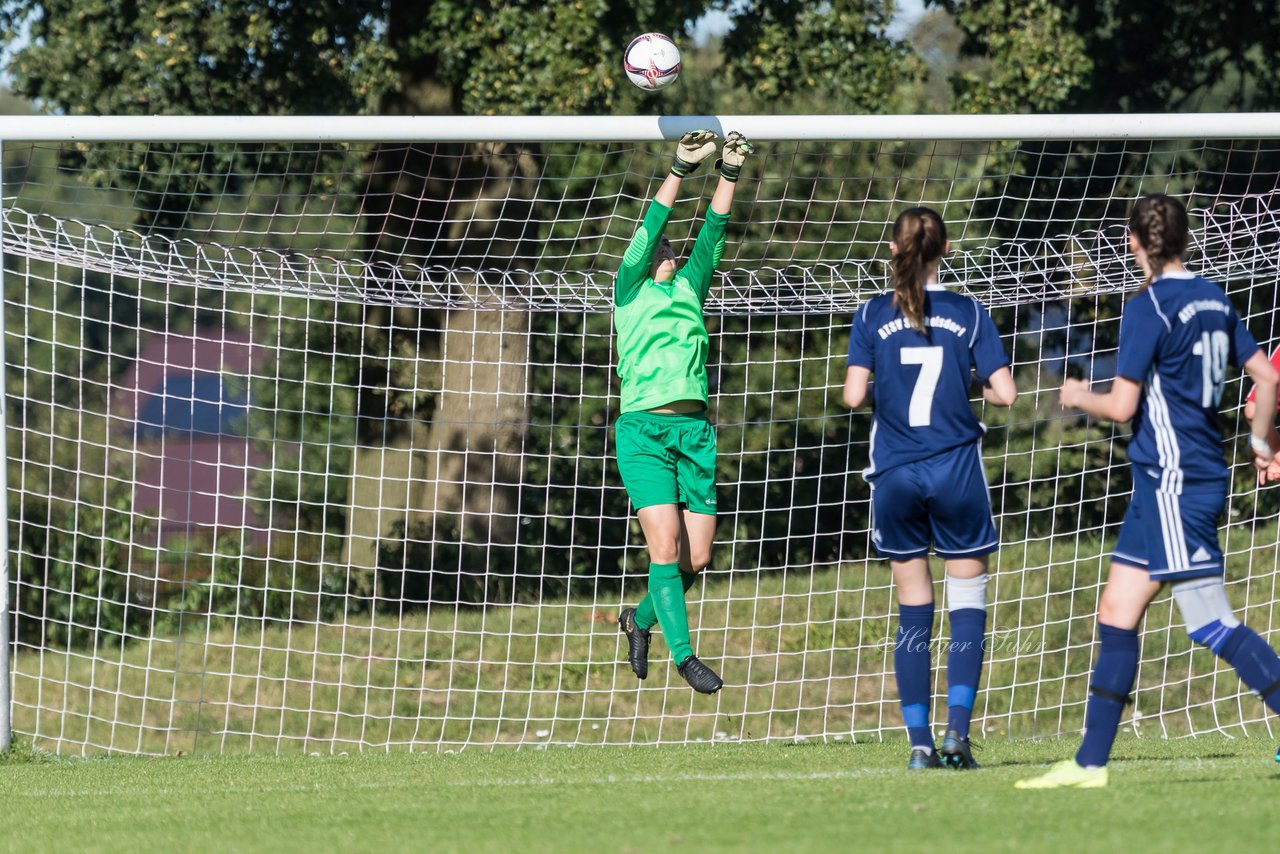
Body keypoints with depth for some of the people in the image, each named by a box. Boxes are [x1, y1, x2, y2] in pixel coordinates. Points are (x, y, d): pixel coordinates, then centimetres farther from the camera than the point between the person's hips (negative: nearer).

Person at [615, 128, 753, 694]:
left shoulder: (689, 290, 20)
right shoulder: (631, 291, 8)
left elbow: (711, 235, 12)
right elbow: (650, 228, -2)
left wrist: (731, 174, 2)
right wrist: (681, 168, -8)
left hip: (694, 430, 5)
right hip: (644, 429, -5)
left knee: (696, 558, 2)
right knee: (666, 544, -16)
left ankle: (640, 618, 28)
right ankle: (682, 654, -11)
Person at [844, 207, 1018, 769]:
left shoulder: (874, 316, -1)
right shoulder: (969, 313, -1)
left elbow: (854, 396, -8)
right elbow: (1005, 393, -6)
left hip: (896, 473, 1)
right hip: (956, 470, -1)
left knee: (913, 612, 8)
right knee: (967, 605, 6)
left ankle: (920, 742, 3)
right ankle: (957, 731, -9)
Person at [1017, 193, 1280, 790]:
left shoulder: (1148, 308, -13)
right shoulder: (1213, 300, 11)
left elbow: (1122, 406, -15)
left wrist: (1080, 397, 5)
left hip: (1173, 482, -9)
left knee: (1210, 623, -11)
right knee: (1116, 614, 9)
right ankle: (1090, 763, 10)